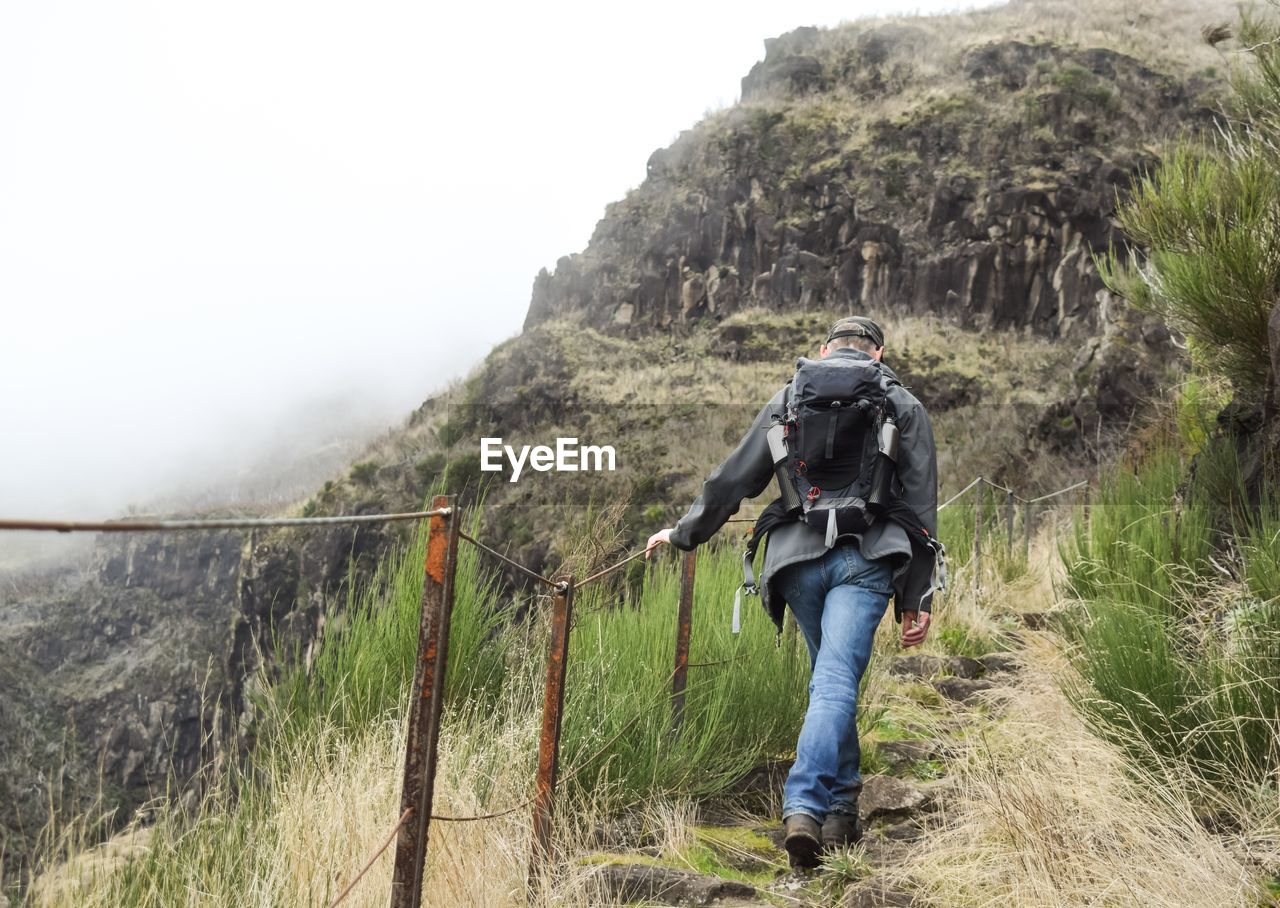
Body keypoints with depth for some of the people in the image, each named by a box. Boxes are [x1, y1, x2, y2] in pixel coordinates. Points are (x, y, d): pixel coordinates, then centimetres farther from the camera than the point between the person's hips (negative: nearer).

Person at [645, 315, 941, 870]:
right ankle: (804, 804, -23)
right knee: (836, 682, -9)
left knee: (831, 675, 17)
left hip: (797, 558, 2)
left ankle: (841, 807, 19)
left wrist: (684, 533, 30)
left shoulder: (789, 399, 16)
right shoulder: (903, 407, 13)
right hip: (866, 558, -2)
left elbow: (734, 479, 17)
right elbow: (920, 508, 9)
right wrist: (916, 599, 11)